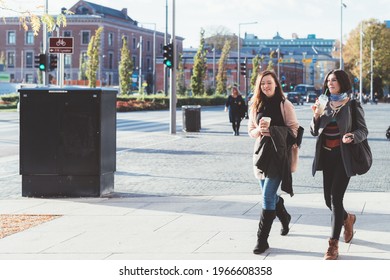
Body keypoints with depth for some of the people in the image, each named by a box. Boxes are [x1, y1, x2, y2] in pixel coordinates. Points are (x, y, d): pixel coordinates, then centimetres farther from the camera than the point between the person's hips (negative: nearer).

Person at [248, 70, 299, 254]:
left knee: (267, 196, -11)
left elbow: (294, 129, -6)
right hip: (261, 153, 5)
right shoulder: (256, 106, 10)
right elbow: (251, 130, 12)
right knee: (269, 194, 16)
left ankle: (262, 239, -7)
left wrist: (272, 130, -18)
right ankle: (285, 218, 44)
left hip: (279, 154, -5)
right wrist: (259, 130, -10)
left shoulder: (285, 105, -4)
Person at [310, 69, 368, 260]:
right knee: (329, 199, 9)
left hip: (344, 156, -5)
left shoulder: (352, 105, -4)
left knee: (335, 198, -12)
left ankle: (333, 245, -8)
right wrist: (316, 116, -8)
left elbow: (363, 131, -4)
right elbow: (315, 132, 11)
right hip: (327, 156, 5)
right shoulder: (325, 104, 10)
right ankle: (347, 219, 42)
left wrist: (352, 136, -25)